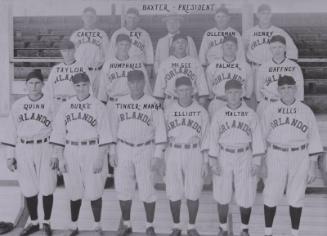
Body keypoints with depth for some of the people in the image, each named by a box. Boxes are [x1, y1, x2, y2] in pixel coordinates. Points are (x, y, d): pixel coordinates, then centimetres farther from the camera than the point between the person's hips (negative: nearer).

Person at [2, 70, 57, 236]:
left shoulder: (50, 104, -2)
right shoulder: (17, 105, 6)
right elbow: (12, 131, 8)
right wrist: (10, 156, 5)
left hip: (45, 149, -2)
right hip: (23, 150, 3)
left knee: (47, 189, 0)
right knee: (29, 189, 8)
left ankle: (46, 223, 18)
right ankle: (34, 222, 25)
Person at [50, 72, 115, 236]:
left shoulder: (98, 106, -2)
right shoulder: (65, 107, 6)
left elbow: (105, 136, -4)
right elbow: (58, 135, 6)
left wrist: (100, 158, -10)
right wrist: (60, 159, 0)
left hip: (93, 152, -2)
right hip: (71, 153, 3)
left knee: (94, 192, 1)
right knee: (74, 192, 10)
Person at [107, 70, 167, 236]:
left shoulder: (153, 104, -5)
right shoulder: (119, 103, 5)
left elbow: (159, 130, -3)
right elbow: (113, 128, 10)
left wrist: (157, 155, -7)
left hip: (145, 150, -3)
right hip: (123, 149, 3)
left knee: (147, 189, 0)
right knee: (122, 189, 6)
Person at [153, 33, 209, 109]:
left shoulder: (195, 62, 9)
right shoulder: (165, 64, 10)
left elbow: (201, 83, 7)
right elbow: (160, 84, 11)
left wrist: (202, 99, 0)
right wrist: (159, 102, 6)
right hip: (170, 102, 0)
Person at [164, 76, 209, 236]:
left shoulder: (201, 111, -1)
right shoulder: (169, 111, 1)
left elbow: (205, 137, 2)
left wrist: (206, 162, 0)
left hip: (194, 154, -1)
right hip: (173, 153, 1)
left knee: (193, 193, 3)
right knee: (174, 193, 4)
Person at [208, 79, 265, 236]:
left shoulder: (251, 114, -3)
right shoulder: (219, 114, -2)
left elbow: (257, 139, -1)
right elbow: (213, 139, 1)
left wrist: (256, 161, -5)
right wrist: (213, 162, -3)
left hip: (244, 158, 0)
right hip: (223, 157, 1)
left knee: (246, 198, 3)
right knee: (222, 196, 8)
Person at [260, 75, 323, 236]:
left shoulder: (306, 111, -1)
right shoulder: (270, 110, -1)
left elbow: (313, 140, 2)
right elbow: (262, 137, 4)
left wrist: (312, 167, -1)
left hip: (299, 159, 0)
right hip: (275, 157, 0)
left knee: (296, 197, 8)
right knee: (271, 196, 5)